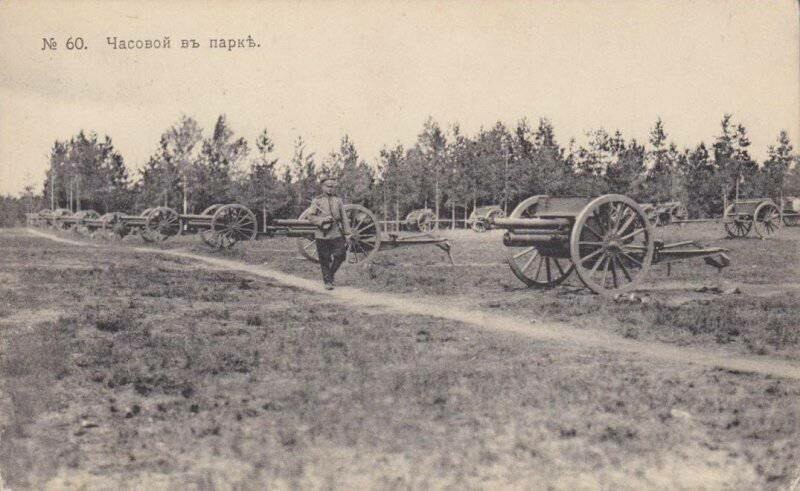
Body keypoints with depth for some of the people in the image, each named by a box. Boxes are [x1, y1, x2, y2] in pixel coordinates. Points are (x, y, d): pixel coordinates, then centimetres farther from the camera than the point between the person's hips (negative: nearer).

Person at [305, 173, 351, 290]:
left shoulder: (338, 200, 10)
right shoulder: (317, 201, 3)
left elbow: (344, 218, 10)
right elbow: (310, 216, -1)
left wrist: (347, 234, 6)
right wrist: (323, 220, -16)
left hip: (336, 234, 2)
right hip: (322, 235, -2)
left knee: (340, 256, -5)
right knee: (324, 259, 1)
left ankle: (331, 274, 19)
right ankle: (327, 281, 13)